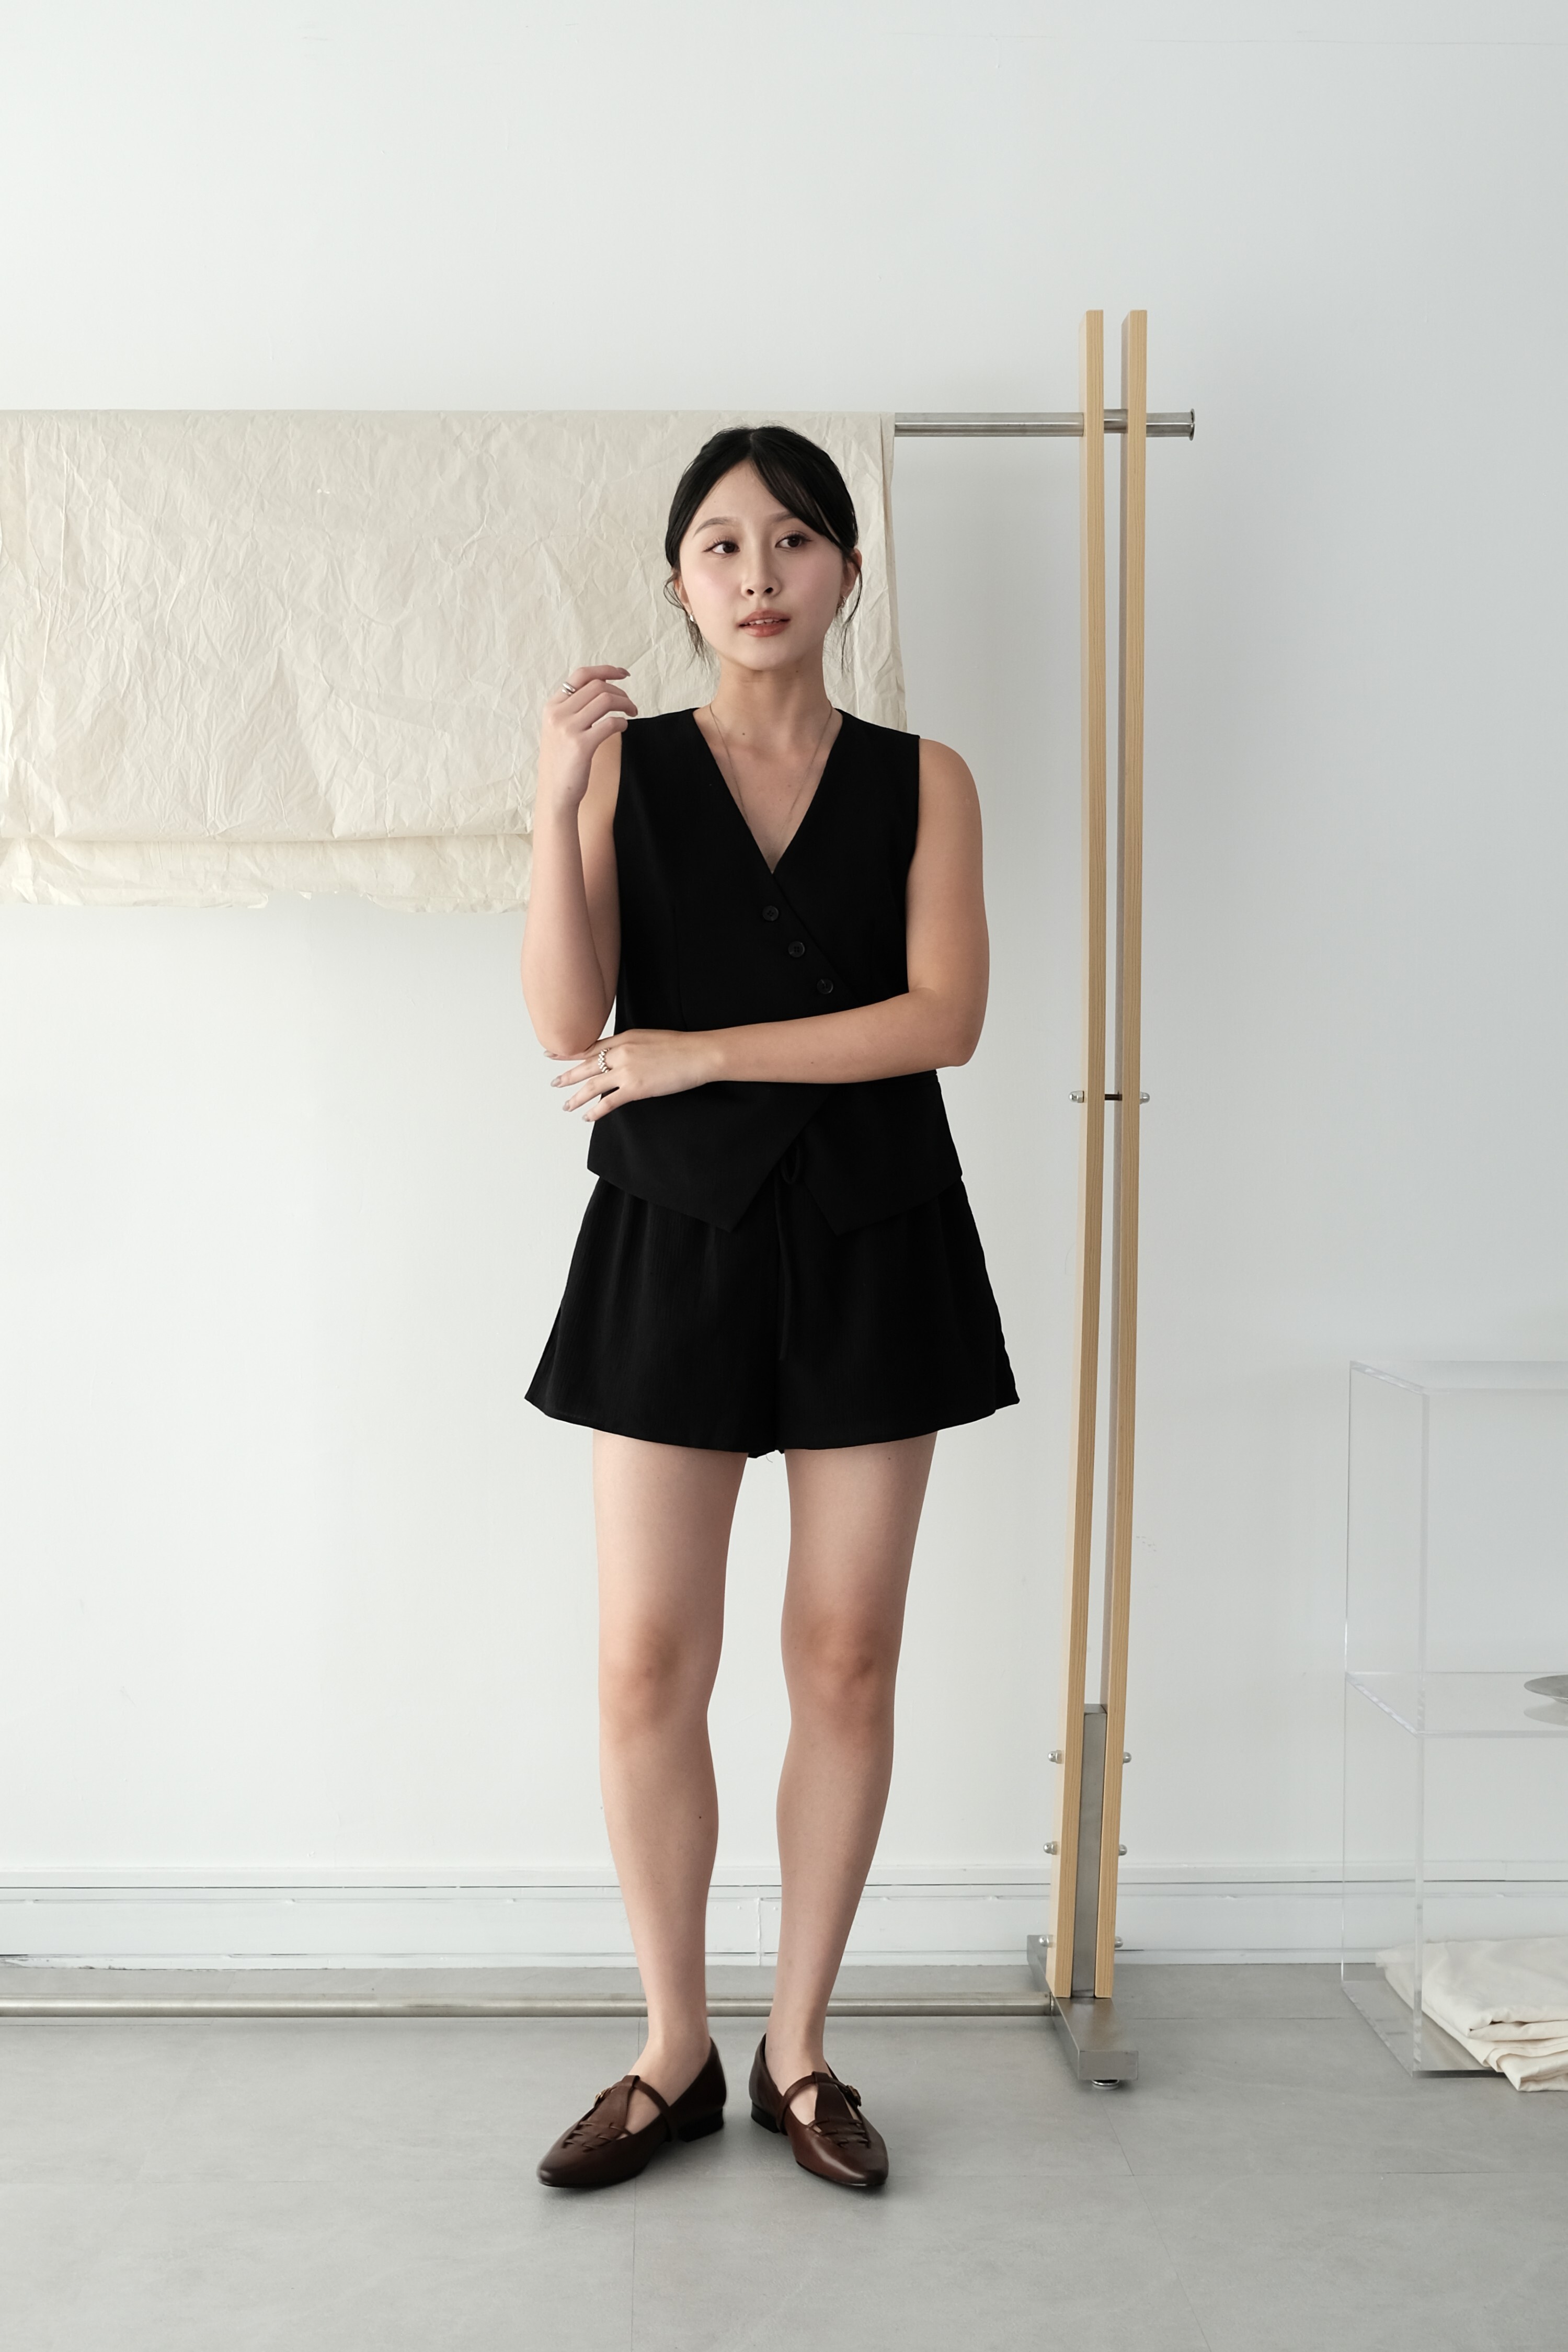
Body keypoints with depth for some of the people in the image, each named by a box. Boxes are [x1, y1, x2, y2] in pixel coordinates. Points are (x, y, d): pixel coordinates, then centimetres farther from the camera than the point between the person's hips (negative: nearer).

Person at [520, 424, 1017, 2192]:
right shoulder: (626, 766, 4)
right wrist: (556, 804, -18)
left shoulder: (922, 782, 4)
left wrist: (696, 1053, -12)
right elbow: (567, 1019, -6)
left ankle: (798, 2050, 21)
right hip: (674, 1236, 0)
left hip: (870, 1238, 1)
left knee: (847, 1656, 5)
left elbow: (942, 1016, -9)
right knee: (647, 1662, 0)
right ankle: (674, 2057, 19)